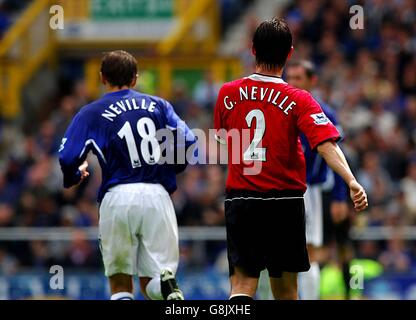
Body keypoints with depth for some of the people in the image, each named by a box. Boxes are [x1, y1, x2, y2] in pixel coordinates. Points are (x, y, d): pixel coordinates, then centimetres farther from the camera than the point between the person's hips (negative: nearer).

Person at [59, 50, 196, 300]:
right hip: (157, 194, 2)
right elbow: (188, 143, 3)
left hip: (118, 197, -2)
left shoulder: (91, 113, 6)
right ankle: (169, 289, -28)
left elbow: (67, 159, -5)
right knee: (152, 283, 6)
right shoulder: (158, 105, 13)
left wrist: (75, 176, 18)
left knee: (120, 284, 10)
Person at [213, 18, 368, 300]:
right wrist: (352, 181, -30)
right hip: (285, 201, -1)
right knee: (285, 290, 12)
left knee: (243, 284, -4)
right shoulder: (299, 100, -8)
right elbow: (326, 145, -22)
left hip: (239, 200, 1)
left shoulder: (227, 94, 1)